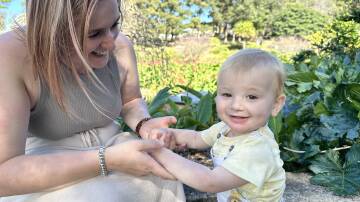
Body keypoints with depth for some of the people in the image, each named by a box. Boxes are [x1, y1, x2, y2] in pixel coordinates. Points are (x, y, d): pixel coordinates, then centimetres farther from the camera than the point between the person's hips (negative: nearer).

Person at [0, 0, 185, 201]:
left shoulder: (120, 47, -13)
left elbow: (131, 102, 6)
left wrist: (145, 125, -17)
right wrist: (108, 160, -37)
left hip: (107, 146, 4)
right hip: (43, 166, -4)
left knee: (164, 183, -19)